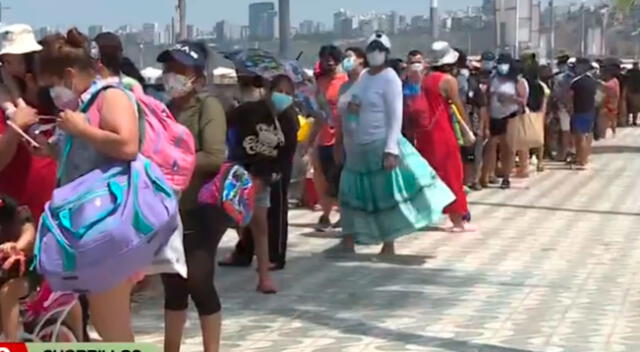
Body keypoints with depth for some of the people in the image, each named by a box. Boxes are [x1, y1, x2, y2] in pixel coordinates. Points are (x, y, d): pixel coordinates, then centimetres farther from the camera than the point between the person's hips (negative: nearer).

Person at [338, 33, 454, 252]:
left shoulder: (389, 78, -11)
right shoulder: (363, 76, 10)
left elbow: (396, 117, -16)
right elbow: (341, 101, 14)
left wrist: (391, 150, -24)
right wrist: (348, 104, -11)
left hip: (379, 147, -7)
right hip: (357, 148, 7)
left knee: (386, 194, -1)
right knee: (355, 193, 13)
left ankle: (389, 245, 8)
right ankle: (349, 241, 23)